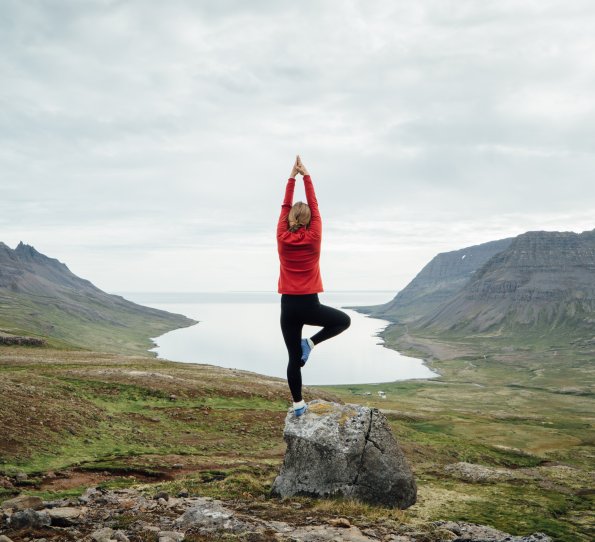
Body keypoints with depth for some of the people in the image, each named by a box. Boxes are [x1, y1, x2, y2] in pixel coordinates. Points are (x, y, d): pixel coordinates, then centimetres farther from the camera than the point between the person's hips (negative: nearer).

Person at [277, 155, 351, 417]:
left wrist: (292, 177, 13)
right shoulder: (313, 238, -6)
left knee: (293, 357, 8)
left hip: (288, 306, 2)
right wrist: (306, 175, 8)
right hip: (309, 305, -2)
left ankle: (298, 405, 9)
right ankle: (310, 342, 5)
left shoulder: (282, 238, -2)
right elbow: (314, 206, 3)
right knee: (344, 321, 22)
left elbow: (285, 207, 8)